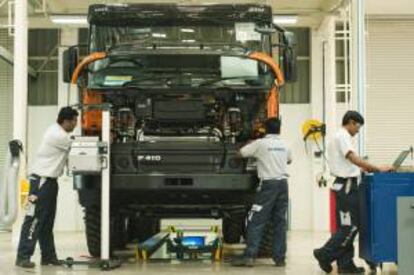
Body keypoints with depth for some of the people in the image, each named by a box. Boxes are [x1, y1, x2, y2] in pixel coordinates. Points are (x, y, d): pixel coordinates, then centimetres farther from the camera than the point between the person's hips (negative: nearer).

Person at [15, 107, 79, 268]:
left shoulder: (58, 132, 12)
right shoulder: (58, 135, -19)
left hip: (49, 181, 10)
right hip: (42, 181, -10)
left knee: (47, 221, 12)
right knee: (34, 219, -9)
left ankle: (48, 256, 17)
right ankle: (23, 257, -6)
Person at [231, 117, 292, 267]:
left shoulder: (260, 143, -4)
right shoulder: (284, 145, 13)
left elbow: (241, 153, 0)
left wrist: (251, 144, 17)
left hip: (268, 183, -5)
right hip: (283, 183, 5)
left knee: (256, 221, -4)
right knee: (280, 221, 8)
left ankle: (249, 256, -10)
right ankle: (280, 258, 8)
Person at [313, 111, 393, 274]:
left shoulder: (340, 137, 20)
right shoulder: (342, 137, -12)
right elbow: (355, 159, -21)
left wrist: (367, 169, 14)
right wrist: (378, 169, -19)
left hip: (345, 185, 11)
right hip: (347, 186, -11)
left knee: (347, 226, 10)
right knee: (351, 226, -8)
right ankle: (325, 254, -4)